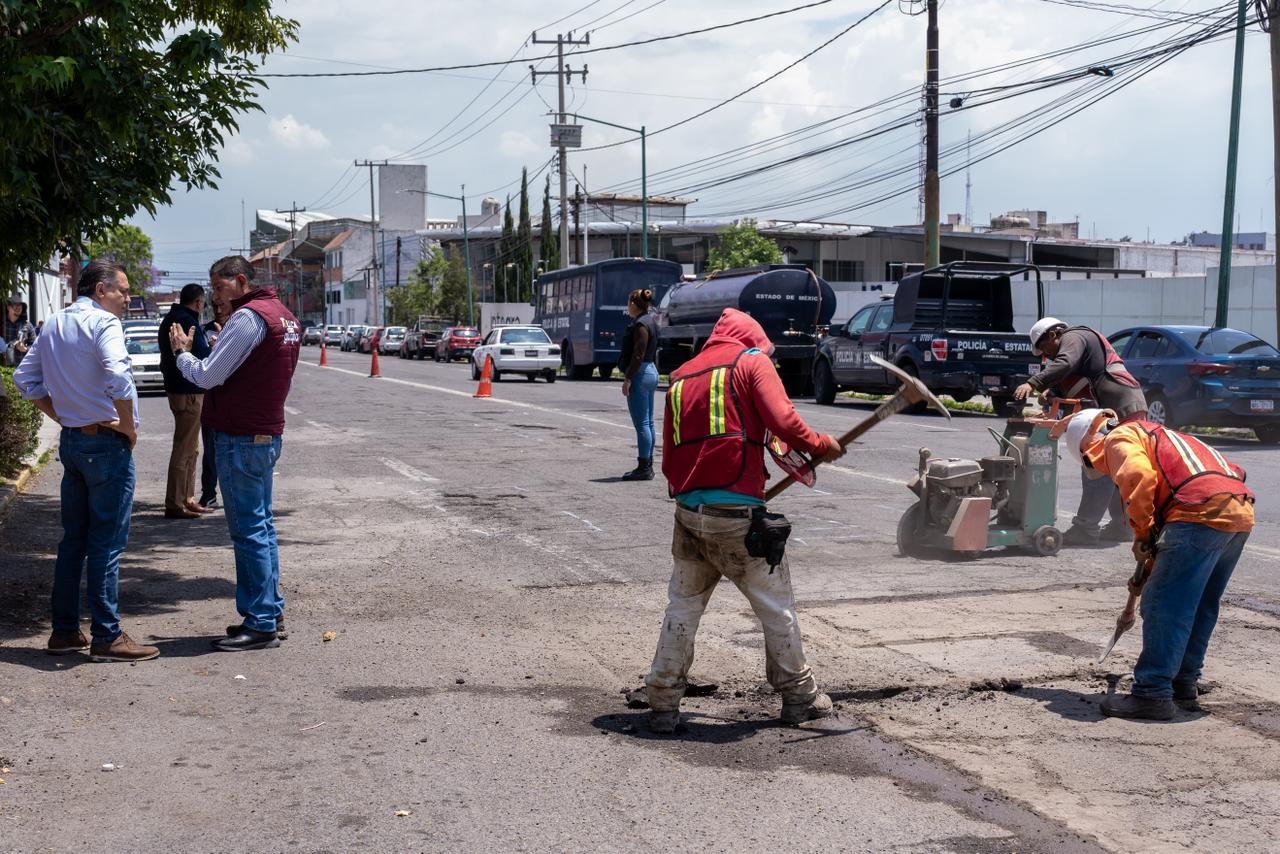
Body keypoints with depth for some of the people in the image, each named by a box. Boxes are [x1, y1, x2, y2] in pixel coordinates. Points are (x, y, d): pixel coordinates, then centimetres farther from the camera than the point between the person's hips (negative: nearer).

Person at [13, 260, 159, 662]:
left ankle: (65, 630, 21)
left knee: (73, 539, 15)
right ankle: (107, 637, 2)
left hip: (71, 441, 8)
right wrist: (129, 427, -15)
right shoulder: (102, 322, -14)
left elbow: (24, 378, 16)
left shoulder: (54, 325, 12)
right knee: (107, 542, -2)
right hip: (106, 443, -8)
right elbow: (118, 378, -29)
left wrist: (62, 416, 12)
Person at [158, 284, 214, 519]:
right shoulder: (187, 321, -16)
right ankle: (175, 505, -5)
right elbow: (201, 356, -21)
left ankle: (187, 500, 23)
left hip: (177, 388, 11)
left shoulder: (170, 319, 16)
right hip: (189, 393, -11)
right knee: (184, 449, -7)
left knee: (190, 449, 18)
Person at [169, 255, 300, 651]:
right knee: (261, 526, 16)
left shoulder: (248, 317, -16)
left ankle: (260, 624, -3)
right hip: (267, 432, 10)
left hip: (241, 438, -10)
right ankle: (270, 611, 23)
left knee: (249, 530, -6)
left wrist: (181, 351, 3)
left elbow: (207, 376, -15)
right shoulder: (283, 315, 15)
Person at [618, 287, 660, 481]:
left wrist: (627, 379, -19)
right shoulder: (651, 321, 15)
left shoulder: (640, 325, -15)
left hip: (640, 375, -11)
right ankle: (648, 465, 18)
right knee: (648, 422, 13)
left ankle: (643, 468, -7)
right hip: (651, 372, 11)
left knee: (642, 424, -8)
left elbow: (638, 355, -20)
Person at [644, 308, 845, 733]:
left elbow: (669, 458, 17)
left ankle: (663, 703, 13)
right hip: (737, 513, -5)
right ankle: (798, 696, 19)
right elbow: (783, 422, -13)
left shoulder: (680, 377, 19)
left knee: (682, 605, 14)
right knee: (776, 605, 9)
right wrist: (822, 445, 2)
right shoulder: (753, 362, 3)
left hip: (688, 512, 5)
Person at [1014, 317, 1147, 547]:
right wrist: (1050, 393, 5)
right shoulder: (1085, 340, 31)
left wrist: (1032, 384, -30)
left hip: (1119, 408, -11)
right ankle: (1121, 525, 25)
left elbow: (1064, 365, -23)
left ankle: (1085, 529, -14)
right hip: (1130, 409, 11)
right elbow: (1069, 386, 24)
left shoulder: (1074, 337, -2)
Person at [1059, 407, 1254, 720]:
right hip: (1241, 511, 10)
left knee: (1163, 607, -5)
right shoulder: (1156, 436, 36)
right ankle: (1185, 685, 27)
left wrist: (1141, 533, -6)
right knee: (1201, 608, 20)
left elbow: (1138, 476, -17)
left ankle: (1153, 694, -5)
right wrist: (1154, 569, 40)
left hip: (1202, 511, -10)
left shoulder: (1119, 438, 7)